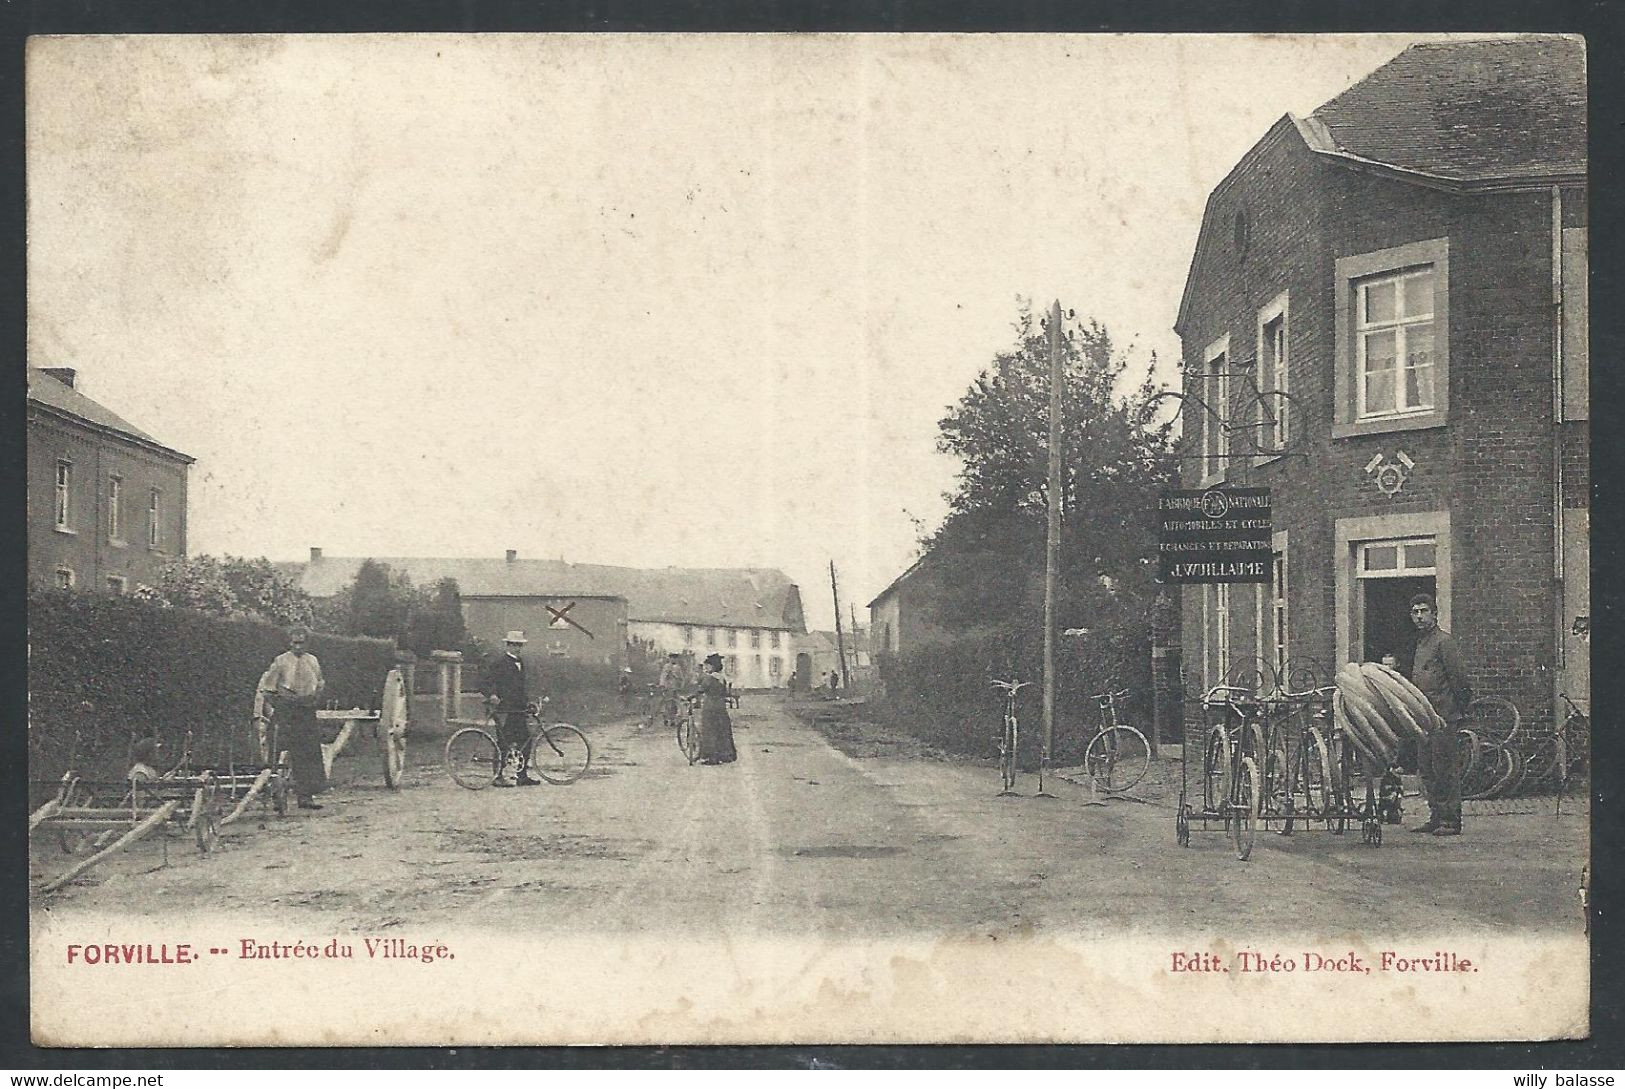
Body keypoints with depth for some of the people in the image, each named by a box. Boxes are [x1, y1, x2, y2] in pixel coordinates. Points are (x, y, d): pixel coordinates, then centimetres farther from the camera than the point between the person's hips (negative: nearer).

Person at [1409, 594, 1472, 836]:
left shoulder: (1443, 641, -8)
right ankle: (1435, 818, 16)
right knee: (1427, 769, 11)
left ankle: (1451, 821, -6)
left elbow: (1458, 677, -12)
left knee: (1445, 769, -8)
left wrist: (1459, 705, -11)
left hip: (1443, 715, -9)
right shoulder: (1421, 642, 20)